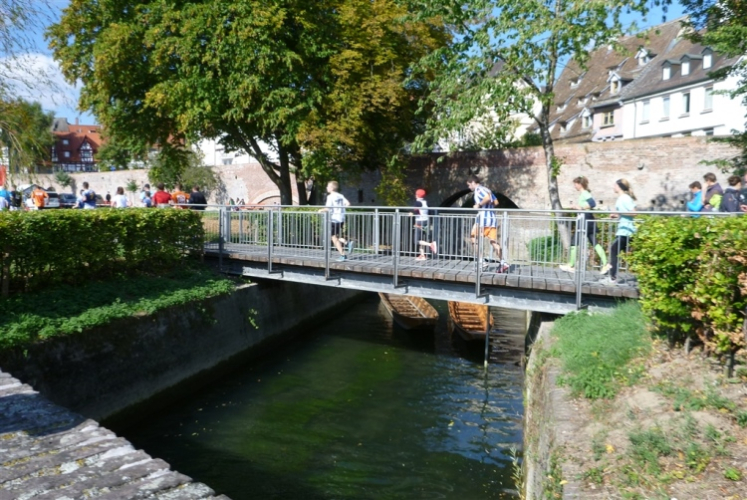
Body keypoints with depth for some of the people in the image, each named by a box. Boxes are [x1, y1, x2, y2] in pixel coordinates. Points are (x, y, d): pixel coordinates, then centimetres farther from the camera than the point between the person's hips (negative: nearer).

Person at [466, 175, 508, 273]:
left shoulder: (478, 189, -5)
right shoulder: (486, 189, 21)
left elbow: (487, 198, -23)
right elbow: (496, 202, 18)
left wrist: (478, 205, -12)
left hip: (484, 218, -8)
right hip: (493, 218, 8)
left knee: (474, 238, 4)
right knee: (494, 242, 5)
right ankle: (502, 262, -5)